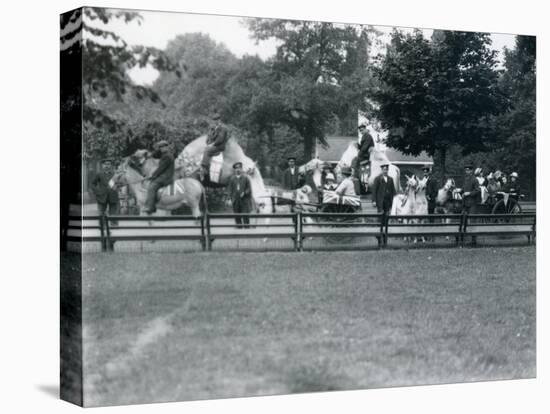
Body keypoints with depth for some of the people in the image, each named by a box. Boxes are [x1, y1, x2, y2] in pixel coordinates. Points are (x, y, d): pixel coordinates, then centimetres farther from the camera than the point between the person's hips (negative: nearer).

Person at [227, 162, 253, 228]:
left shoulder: (246, 178, 4)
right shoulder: (232, 179, 11)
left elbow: (249, 188, 4)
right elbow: (230, 189, 11)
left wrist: (244, 193, -14)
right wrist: (231, 198, 2)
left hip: (244, 200, -2)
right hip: (235, 200, 2)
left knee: (245, 216, -7)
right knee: (237, 216, 0)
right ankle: (239, 227, 6)